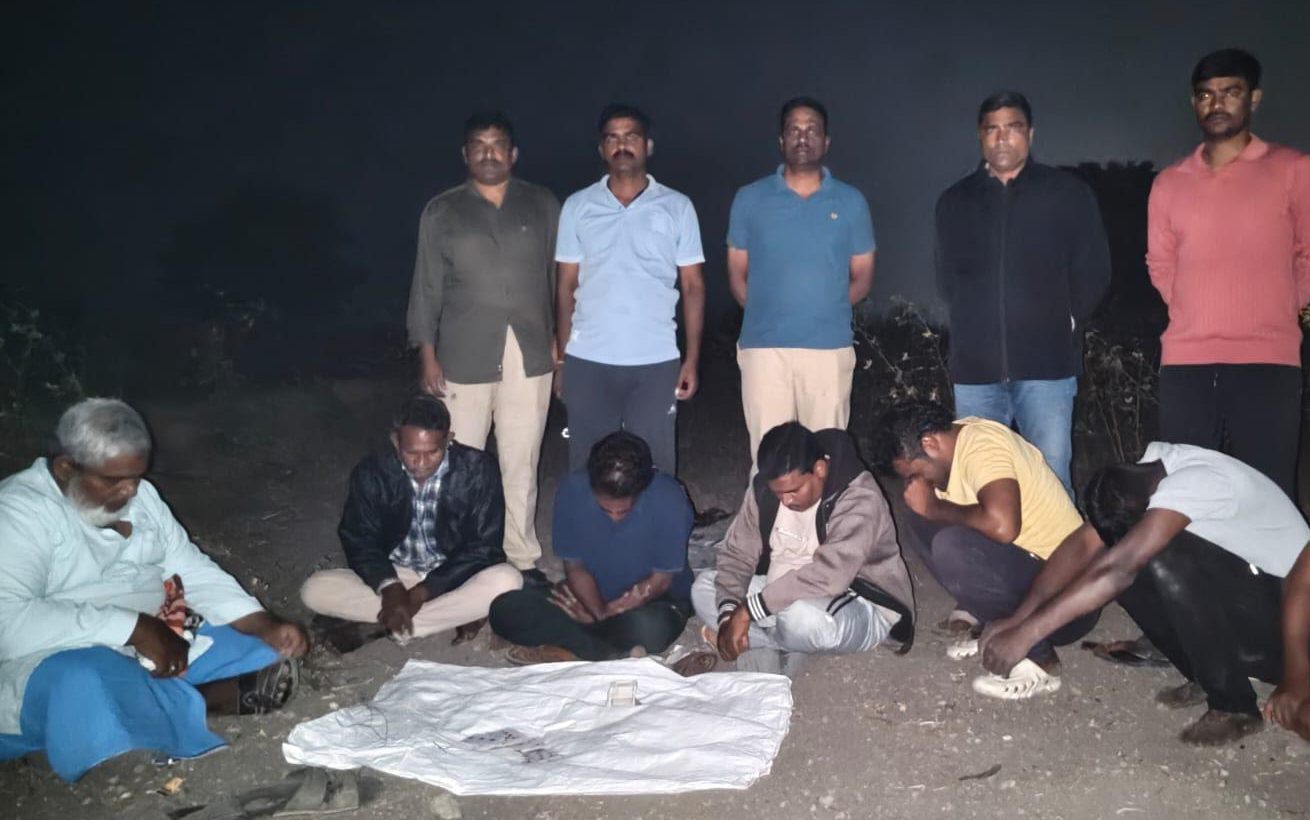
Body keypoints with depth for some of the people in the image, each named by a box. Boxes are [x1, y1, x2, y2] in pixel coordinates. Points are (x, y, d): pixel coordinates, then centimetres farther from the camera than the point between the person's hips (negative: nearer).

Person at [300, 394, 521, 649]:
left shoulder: (478, 469, -15)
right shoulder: (371, 473, -10)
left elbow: (483, 547, -14)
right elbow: (359, 542, -6)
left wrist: (421, 593, -23)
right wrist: (390, 588, -27)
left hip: (452, 578, -2)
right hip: (395, 575, 2)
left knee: (507, 581, -33)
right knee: (315, 590, -22)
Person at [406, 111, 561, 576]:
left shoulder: (543, 206, 8)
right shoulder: (441, 212, 7)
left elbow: (559, 276, 10)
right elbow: (427, 287, 5)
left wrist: (560, 338, 5)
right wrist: (426, 353, -1)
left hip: (530, 357, 1)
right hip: (465, 358, 0)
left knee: (521, 464, 5)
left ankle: (521, 559, 16)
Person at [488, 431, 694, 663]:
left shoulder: (669, 499, -24)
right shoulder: (573, 489, -17)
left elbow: (660, 580, -15)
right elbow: (575, 567, -8)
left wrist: (608, 612, -24)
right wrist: (599, 611, -24)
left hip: (655, 600, -3)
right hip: (593, 594, 3)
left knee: (649, 628, -40)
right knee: (505, 610, -20)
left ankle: (566, 650, -18)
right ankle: (616, 655, -26)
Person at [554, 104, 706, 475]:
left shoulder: (677, 207, 4)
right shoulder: (577, 207, 6)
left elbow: (693, 286, 4)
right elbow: (567, 286, 8)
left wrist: (692, 358, -2)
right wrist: (561, 358, 4)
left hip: (656, 362, -1)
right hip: (588, 361, 1)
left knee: (655, 467, 5)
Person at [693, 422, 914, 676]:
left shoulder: (859, 498, -26)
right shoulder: (764, 488, -6)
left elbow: (828, 576, -37)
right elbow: (737, 554, -4)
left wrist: (749, 609, -35)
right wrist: (729, 613, -22)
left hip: (860, 608, -7)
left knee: (802, 619, -40)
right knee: (703, 587, -4)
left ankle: (757, 639, -7)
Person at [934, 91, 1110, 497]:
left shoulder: (1067, 193, 6)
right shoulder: (955, 201, 13)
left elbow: (1092, 270, 8)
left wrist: (1065, 322, 4)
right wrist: (974, 323, 9)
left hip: (1047, 362, -2)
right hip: (975, 365, 2)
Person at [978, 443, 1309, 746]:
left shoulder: (1195, 482, -30)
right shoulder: (1140, 478, -5)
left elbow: (1120, 568, -37)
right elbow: (1084, 544, -8)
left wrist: (1027, 633, -37)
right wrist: (1017, 618, -19)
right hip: (1240, 604, 8)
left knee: (1166, 558, -30)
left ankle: (1234, 706, -14)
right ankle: (1208, 678, 5)